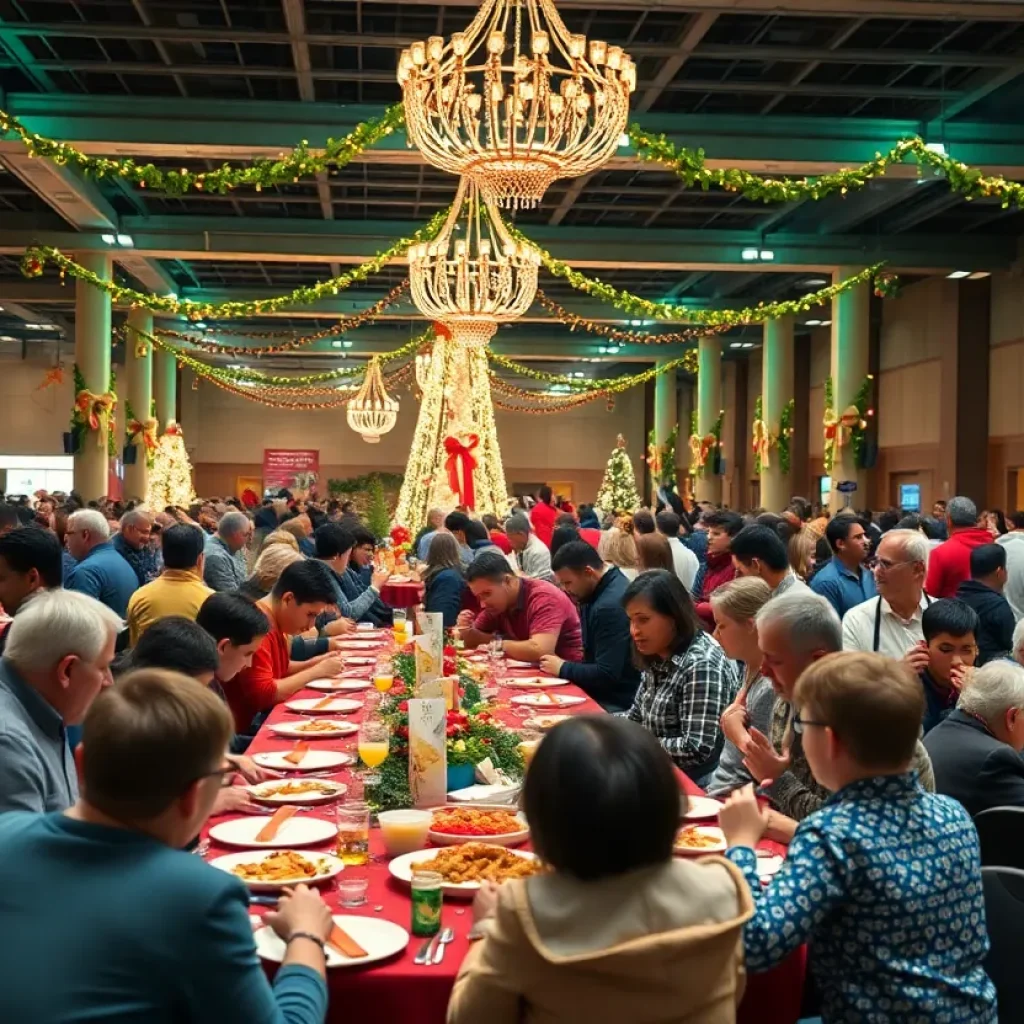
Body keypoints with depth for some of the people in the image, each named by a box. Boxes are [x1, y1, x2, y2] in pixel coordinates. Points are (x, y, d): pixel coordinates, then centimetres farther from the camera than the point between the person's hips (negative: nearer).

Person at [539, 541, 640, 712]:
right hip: (603, 693, 9)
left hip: (616, 704, -9)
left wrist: (563, 668, -12)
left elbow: (606, 675, -24)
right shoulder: (604, 588, 7)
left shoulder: (611, 605, -24)